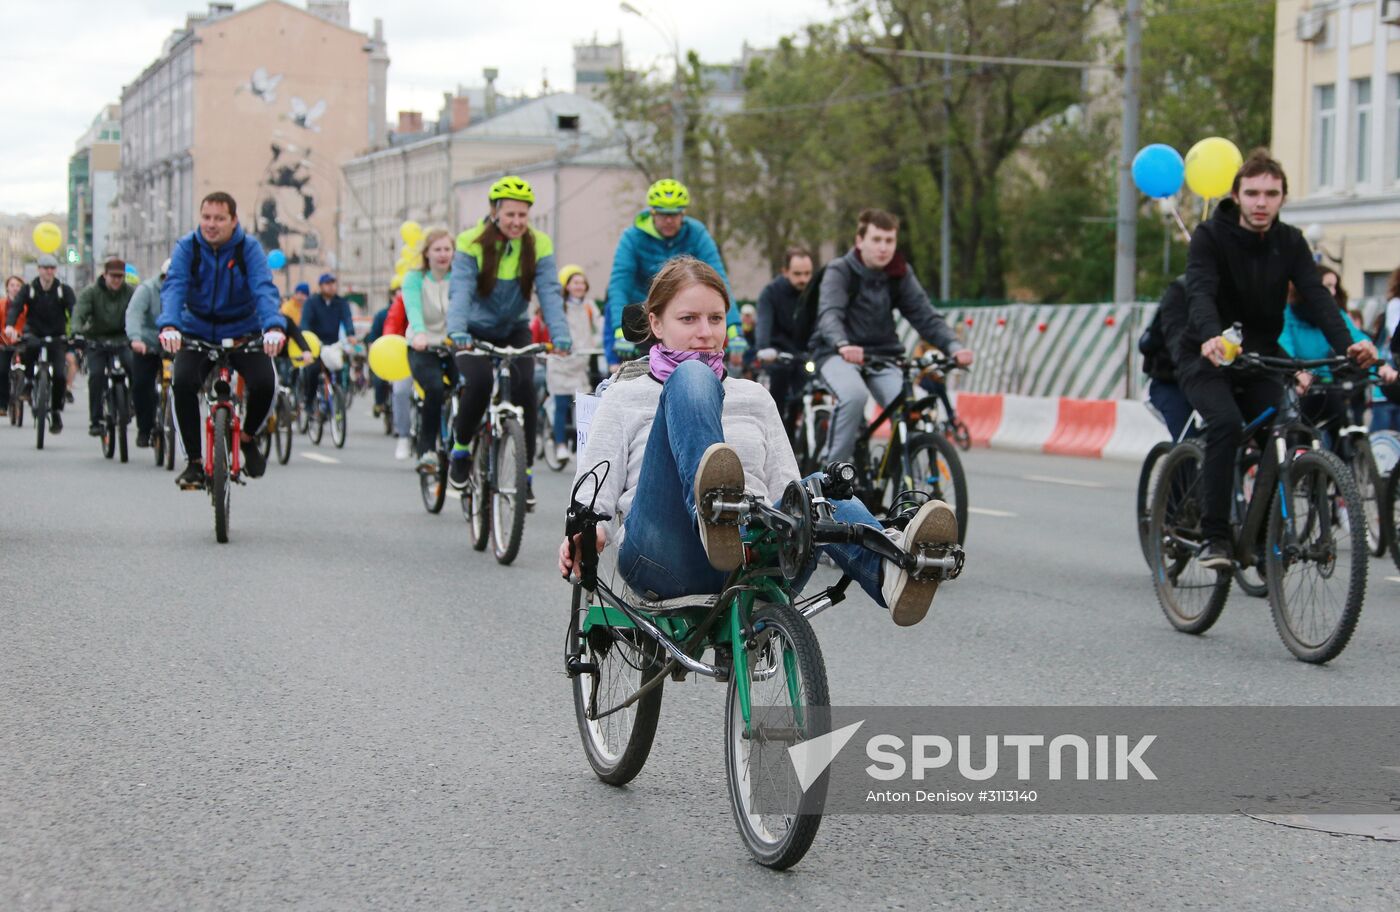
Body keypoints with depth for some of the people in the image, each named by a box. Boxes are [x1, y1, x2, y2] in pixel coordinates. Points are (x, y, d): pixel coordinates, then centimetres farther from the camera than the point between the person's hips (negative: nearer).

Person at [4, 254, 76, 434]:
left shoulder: (64, 290, -1)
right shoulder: (29, 290, -1)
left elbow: (74, 311, -14)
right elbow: (15, 306, -15)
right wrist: (9, 325, -36)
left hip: (56, 338, 0)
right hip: (34, 334, 0)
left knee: (59, 375, -15)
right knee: (30, 346, -37)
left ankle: (56, 412, 5)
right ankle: (28, 380, -12)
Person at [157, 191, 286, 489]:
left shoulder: (249, 248, -10)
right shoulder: (187, 247, -9)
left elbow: (264, 289, -24)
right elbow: (173, 287, -22)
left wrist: (274, 327, -44)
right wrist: (168, 325, -43)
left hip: (242, 333, 0)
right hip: (197, 333, 0)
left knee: (265, 383, -25)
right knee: (182, 382, -26)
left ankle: (248, 436, 8)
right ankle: (194, 461, -10)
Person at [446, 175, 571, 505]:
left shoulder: (538, 245, -11)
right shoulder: (472, 243, -17)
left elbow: (549, 291, -21)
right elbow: (460, 290, -27)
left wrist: (560, 334, -37)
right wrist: (457, 331, -46)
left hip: (514, 331, 2)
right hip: (475, 332, -2)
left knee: (524, 387, -20)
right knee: (479, 382, -28)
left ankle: (525, 472, -9)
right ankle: (460, 449, 0)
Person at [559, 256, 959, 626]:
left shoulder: (755, 398, 32)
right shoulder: (624, 398, 24)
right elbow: (596, 493, 13)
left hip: (759, 561, 3)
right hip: (667, 558, -3)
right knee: (691, 377, -21)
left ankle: (892, 569, -64)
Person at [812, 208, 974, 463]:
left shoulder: (901, 275, 2)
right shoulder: (839, 271, -10)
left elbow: (925, 315, -6)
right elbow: (829, 314, -27)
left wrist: (954, 347, -26)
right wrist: (842, 345, -49)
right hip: (840, 355, -4)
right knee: (855, 395, -34)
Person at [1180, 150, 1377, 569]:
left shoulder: (1291, 243, -1)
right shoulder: (1210, 236, -13)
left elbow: (1316, 296, -14)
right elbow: (1200, 292, -29)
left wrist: (1347, 344, -33)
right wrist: (1212, 337, -51)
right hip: (1206, 360, -4)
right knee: (1226, 423, -29)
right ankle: (1214, 536, -24)